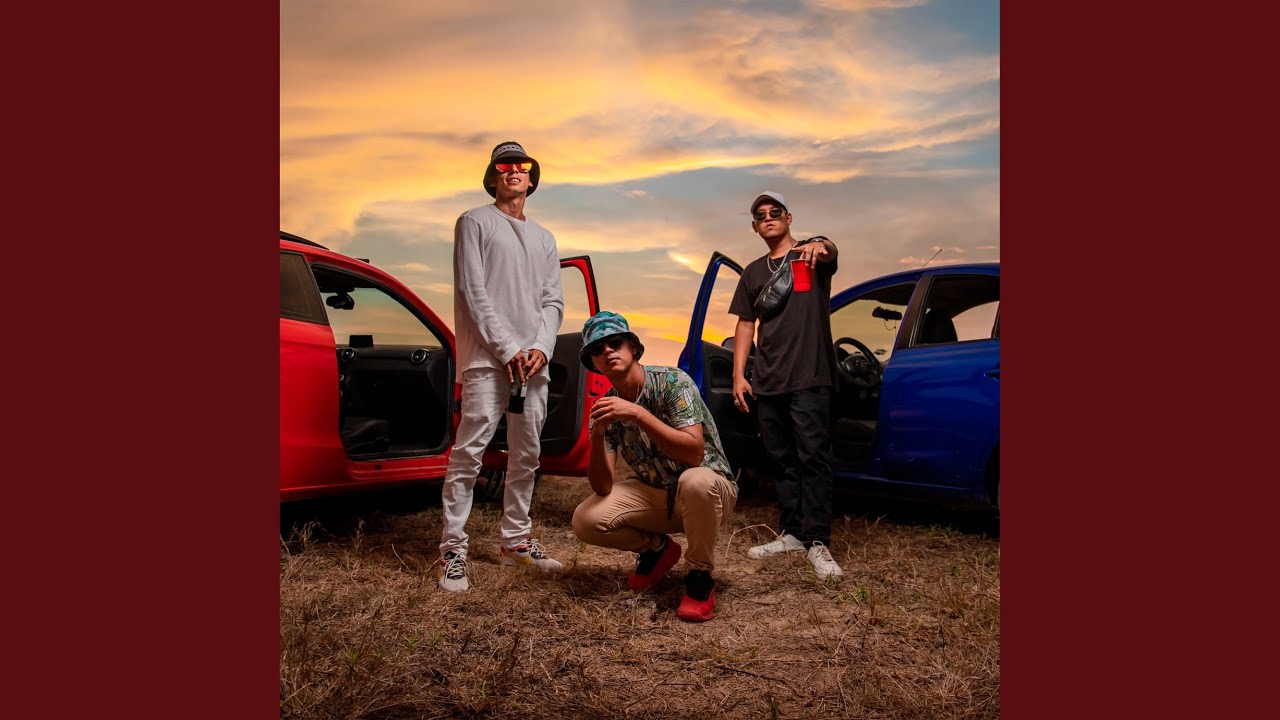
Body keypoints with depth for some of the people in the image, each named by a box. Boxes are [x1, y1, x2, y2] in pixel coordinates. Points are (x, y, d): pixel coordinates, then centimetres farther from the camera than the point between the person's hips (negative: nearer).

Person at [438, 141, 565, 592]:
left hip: (533, 360, 6)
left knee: (526, 455, 9)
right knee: (469, 453, -11)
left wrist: (541, 348, -4)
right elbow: (473, 293, -5)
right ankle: (453, 551, -6)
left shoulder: (544, 239, 22)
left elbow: (553, 301, 15)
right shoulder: (475, 223, 5)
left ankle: (516, 541, 20)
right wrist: (508, 349, -12)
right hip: (486, 358, -6)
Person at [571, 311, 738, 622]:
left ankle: (700, 576, -14)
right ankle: (657, 548, 12)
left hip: (711, 489, -5)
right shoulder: (606, 408, -4)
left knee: (694, 481, -40)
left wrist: (638, 414, -38)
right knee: (586, 520, -18)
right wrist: (598, 433, -28)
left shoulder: (673, 381, -18)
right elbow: (603, 487, -11)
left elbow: (694, 453, -31)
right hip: (654, 493, 5)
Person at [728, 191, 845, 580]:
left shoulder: (813, 253, 4)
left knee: (813, 458, -8)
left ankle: (818, 543, -7)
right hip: (766, 381, 6)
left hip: (809, 377, -5)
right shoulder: (753, 272, 18)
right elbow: (745, 324, 16)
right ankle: (792, 533, 18)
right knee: (783, 460, 10)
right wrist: (738, 374, 6)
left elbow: (831, 251, -21)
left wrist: (818, 247, -46)